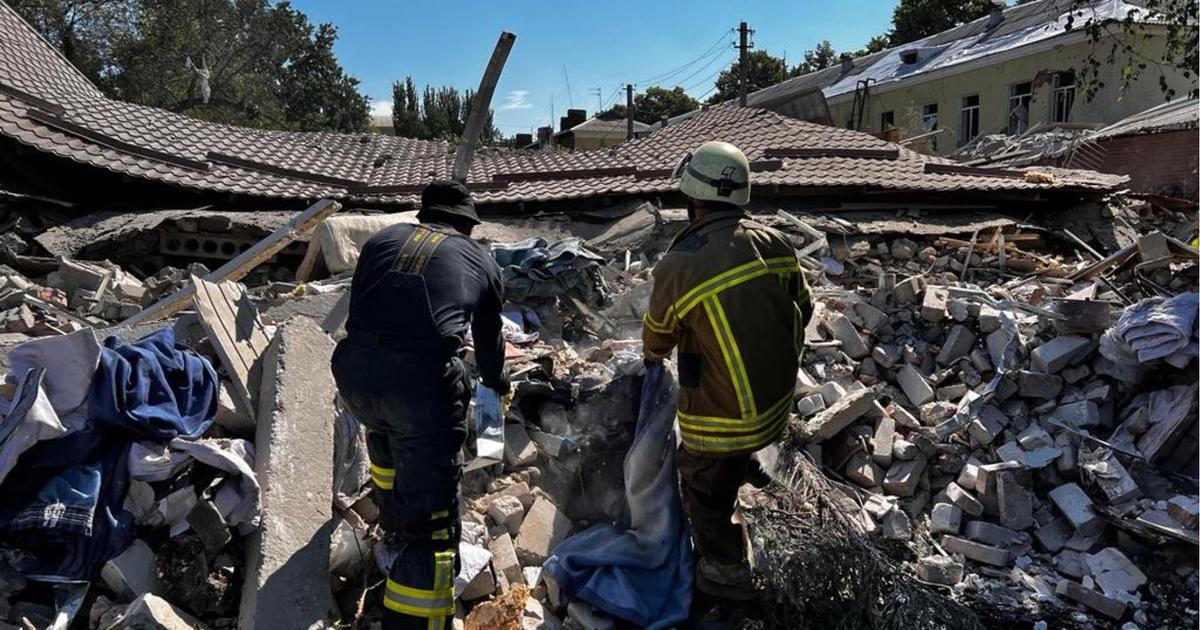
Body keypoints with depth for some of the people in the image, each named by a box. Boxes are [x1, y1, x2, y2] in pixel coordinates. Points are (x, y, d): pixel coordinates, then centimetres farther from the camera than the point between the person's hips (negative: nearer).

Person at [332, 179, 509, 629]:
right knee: (430, 523, 5)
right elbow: (489, 341, 33)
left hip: (353, 369, 5)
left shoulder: (382, 239, 25)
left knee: (386, 439, 38)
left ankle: (395, 528, 58)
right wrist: (497, 384, 55)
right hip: (423, 380, -4)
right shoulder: (481, 262, 21)